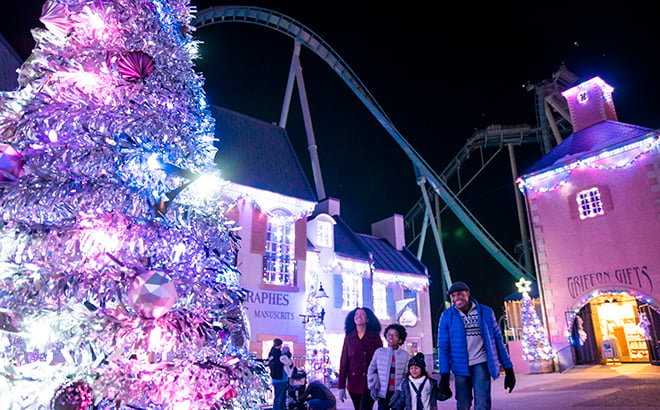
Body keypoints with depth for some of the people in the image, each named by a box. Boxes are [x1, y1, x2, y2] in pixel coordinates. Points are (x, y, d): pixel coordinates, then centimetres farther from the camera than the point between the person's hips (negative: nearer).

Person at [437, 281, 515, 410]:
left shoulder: (486, 312, 2)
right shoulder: (447, 315, -1)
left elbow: (497, 340, 7)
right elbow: (443, 346, -3)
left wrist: (508, 369, 5)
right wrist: (444, 375, -8)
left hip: (481, 364, 0)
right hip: (460, 367, 1)